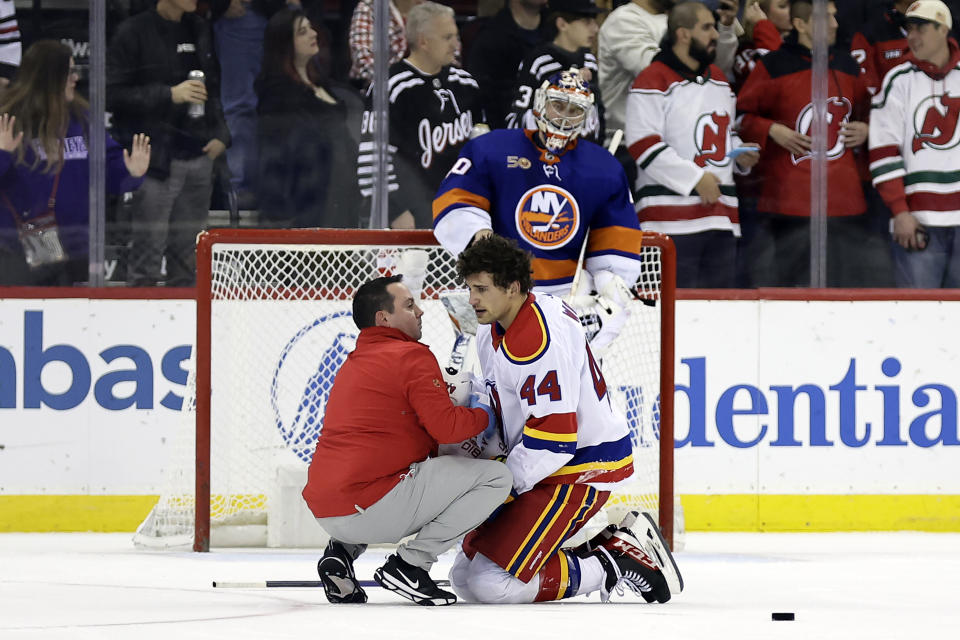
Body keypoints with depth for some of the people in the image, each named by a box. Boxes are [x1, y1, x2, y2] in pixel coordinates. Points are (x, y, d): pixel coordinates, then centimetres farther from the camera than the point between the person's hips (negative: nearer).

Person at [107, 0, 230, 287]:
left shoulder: (200, 30, 14)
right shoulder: (133, 32, -5)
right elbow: (114, 94, -10)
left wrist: (220, 136, 7)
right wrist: (169, 95, -17)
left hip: (199, 155, 6)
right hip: (158, 158, -6)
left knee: (188, 260, 7)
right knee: (148, 252, -9)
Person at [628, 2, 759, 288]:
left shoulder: (719, 79, 19)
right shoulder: (652, 82, -7)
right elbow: (643, 146, -13)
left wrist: (740, 155, 8)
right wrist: (696, 179, -14)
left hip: (721, 216, 8)